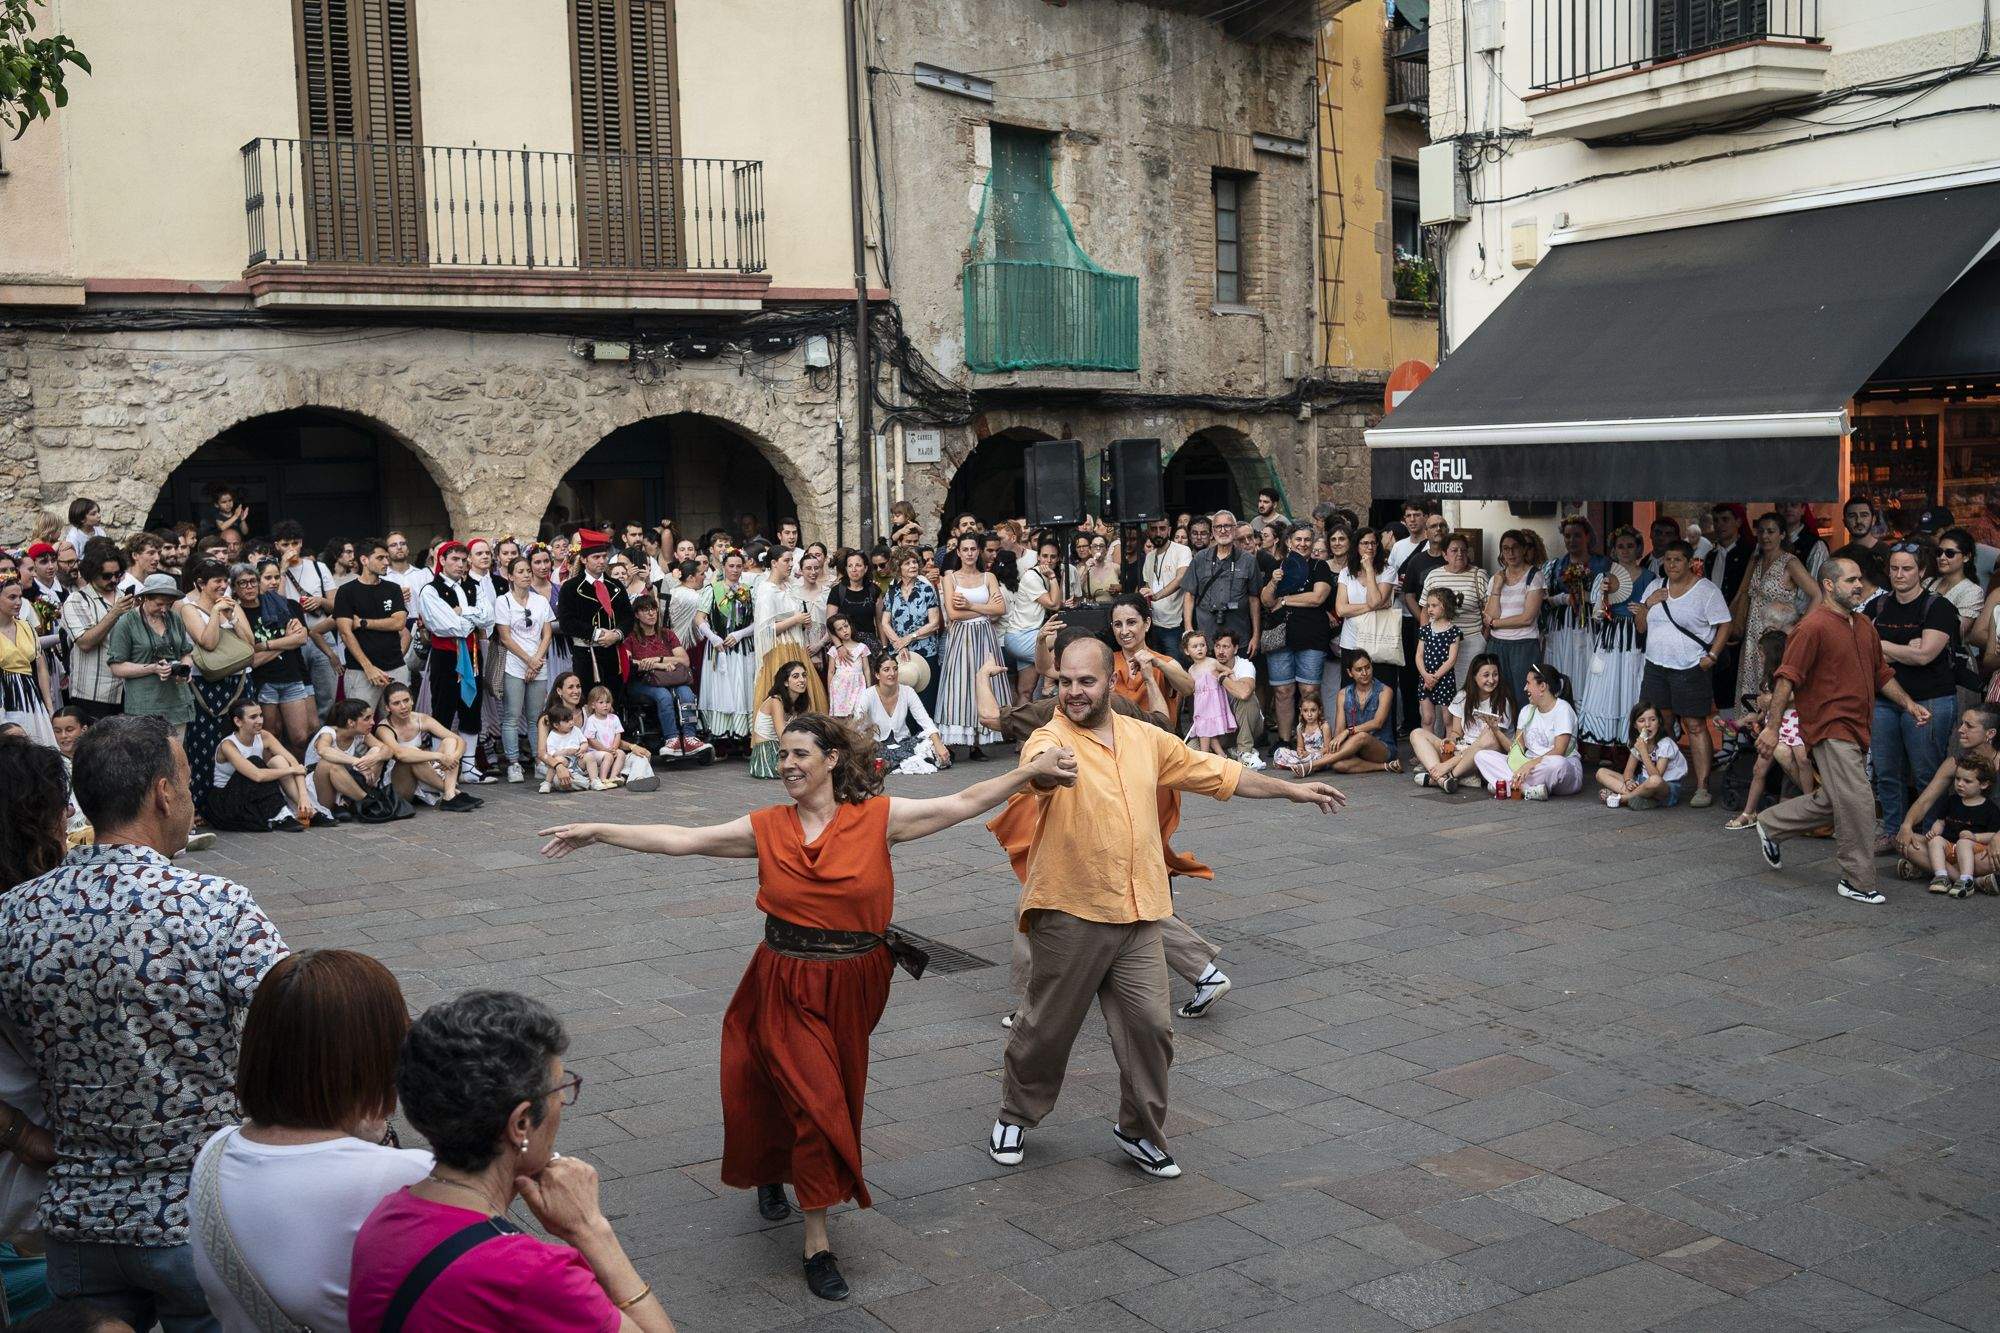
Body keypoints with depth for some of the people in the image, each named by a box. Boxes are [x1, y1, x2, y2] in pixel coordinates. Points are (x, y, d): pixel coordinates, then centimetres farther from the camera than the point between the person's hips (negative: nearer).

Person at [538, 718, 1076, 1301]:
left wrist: (1031, 771, -13)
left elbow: (963, 802, -7)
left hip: (852, 989, 1)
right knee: (818, 1103, -8)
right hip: (787, 988, -1)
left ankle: (775, 1172, 47)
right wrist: (597, 832, -6)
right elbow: (678, 840, -3)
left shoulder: (878, 817, -6)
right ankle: (817, 1245, 8)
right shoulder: (766, 828, -3)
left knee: (827, 1099, 14)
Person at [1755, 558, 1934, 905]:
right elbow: (1787, 678, -17)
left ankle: (1771, 825, 34)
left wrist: (1908, 703, 12)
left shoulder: (1864, 626, 14)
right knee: (1858, 803, -9)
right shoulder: (1814, 626, -13)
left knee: (1831, 801, 16)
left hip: (1857, 730, 9)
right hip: (1830, 729, -9)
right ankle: (1858, 882, 2)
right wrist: (1772, 727, -21)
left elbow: (1882, 673, 24)